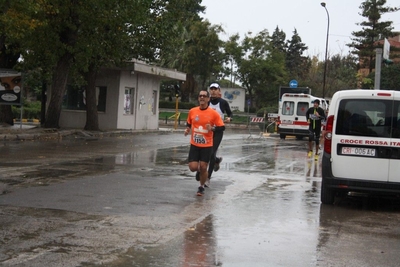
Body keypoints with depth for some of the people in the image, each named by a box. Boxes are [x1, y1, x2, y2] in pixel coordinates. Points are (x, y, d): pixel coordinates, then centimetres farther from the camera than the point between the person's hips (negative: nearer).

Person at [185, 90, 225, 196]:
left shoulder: (213, 113, -8)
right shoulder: (192, 111, 1)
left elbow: (222, 127, -5)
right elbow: (188, 123, 18)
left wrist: (212, 128, -22)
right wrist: (187, 129, -3)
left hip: (207, 145, -2)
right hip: (194, 145, 2)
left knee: (203, 168, 0)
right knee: (193, 167, -6)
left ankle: (201, 187, 24)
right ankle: (199, 167, 32)